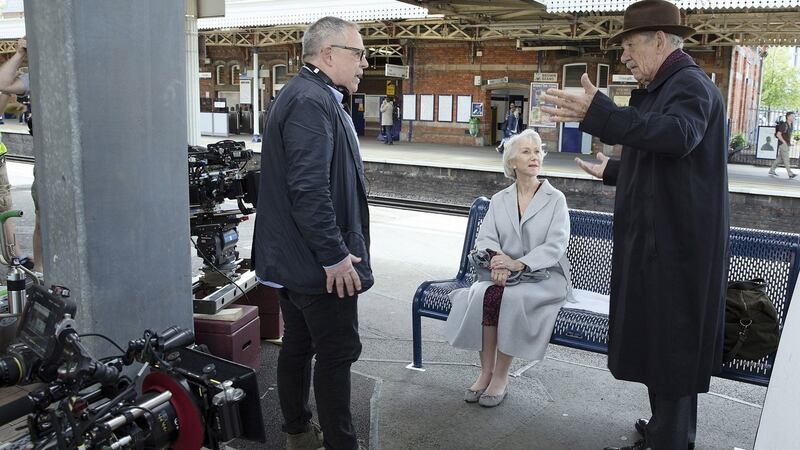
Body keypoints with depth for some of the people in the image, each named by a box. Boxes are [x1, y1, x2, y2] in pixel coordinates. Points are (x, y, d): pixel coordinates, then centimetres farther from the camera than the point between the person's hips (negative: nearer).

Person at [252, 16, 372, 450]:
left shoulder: (309, 95, 15)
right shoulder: (312, 101, -19)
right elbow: (309, 190, -27)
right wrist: (335, 256, -21)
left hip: (292, 258, 10)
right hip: (320, 264, -10)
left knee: (298, 346, 18)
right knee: (337, 353, 1)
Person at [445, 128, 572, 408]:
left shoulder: (555, 199, 2)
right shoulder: (499, 200, 12)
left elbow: (556, 245, -9)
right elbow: (484, 238, 3)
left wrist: (519, 263, -23)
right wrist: (497, 259, -20)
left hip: (544, 276, -3)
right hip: (505, 274, 3)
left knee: (512, 298, -33)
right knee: (483, 294, -30)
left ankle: (501, 377, -19)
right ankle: (486, 372, -18)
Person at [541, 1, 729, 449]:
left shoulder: (691, 84, -14)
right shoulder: (667, 86, 18)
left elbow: (678, 134, -37)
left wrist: (599, 113, -46)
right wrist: (611, 171, 42)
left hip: (675, 246, -10)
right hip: (658, 241, 10)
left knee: (671, 344, -1)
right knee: (661, 340, 18)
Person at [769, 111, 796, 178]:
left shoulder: (791, 125, 12)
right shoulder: (784, 125, -15)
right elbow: (778, 134, -20)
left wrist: (790, 142, 12)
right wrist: (784, 142, -19)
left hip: (787, 145, 9)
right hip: (783, 144, -9)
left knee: (779, 158, 11)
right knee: (786, 159, -10)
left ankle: (771, 171, 18)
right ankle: (790, 174, -13)